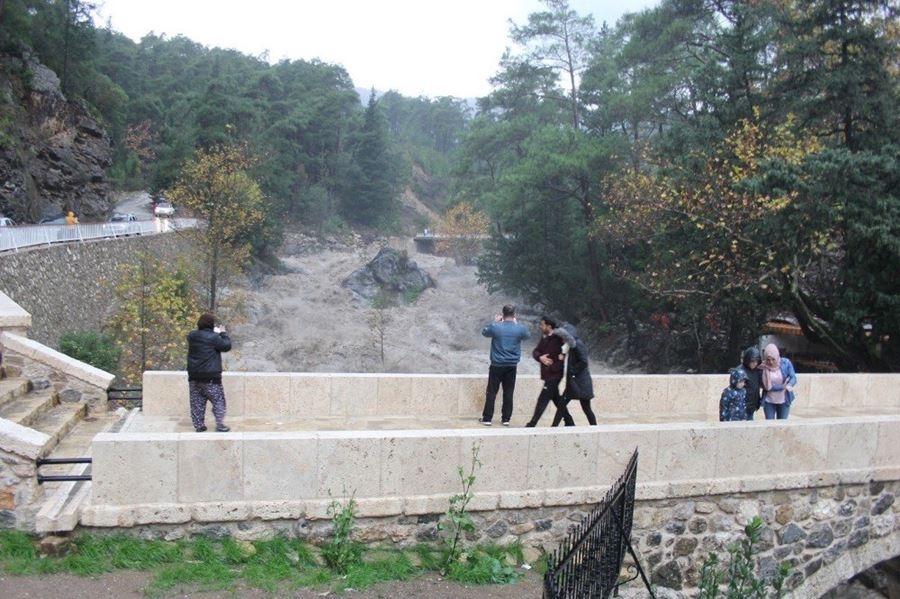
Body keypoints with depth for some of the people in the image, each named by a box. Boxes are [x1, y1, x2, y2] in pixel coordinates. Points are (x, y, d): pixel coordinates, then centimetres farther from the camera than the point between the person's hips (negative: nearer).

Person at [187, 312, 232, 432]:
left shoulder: (192, 336, 4)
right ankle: (220, 424, 0)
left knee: (197, 402, 10)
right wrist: (223, 333, 7)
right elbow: (227, 346, -8)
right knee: (218, 400, 4)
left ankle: (199, 425, 12)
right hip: (210, 377, -5)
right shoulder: (213, 337, -14)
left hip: (194, 376, 5)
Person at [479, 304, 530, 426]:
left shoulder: (495, 327, -12)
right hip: (512, 366, 2)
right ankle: (506, 419, 13)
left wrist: (495, 322, 15)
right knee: (508, 393, 9)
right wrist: (516, 323, 19)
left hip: (497, 365, -1)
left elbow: (484, 332, 9)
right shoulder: (520, 328, -8)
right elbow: (527, 335, 16)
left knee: (491, 393, 6)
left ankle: (487, 418, 7)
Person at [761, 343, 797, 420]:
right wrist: (782, 387, -26)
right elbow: (766, 386, -16)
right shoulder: (763, 367, -13)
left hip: (784, 401, 1)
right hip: (769, 401, -1)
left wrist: (788, 386, -32)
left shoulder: (786, 363, -8)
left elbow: (793, 378, -11)